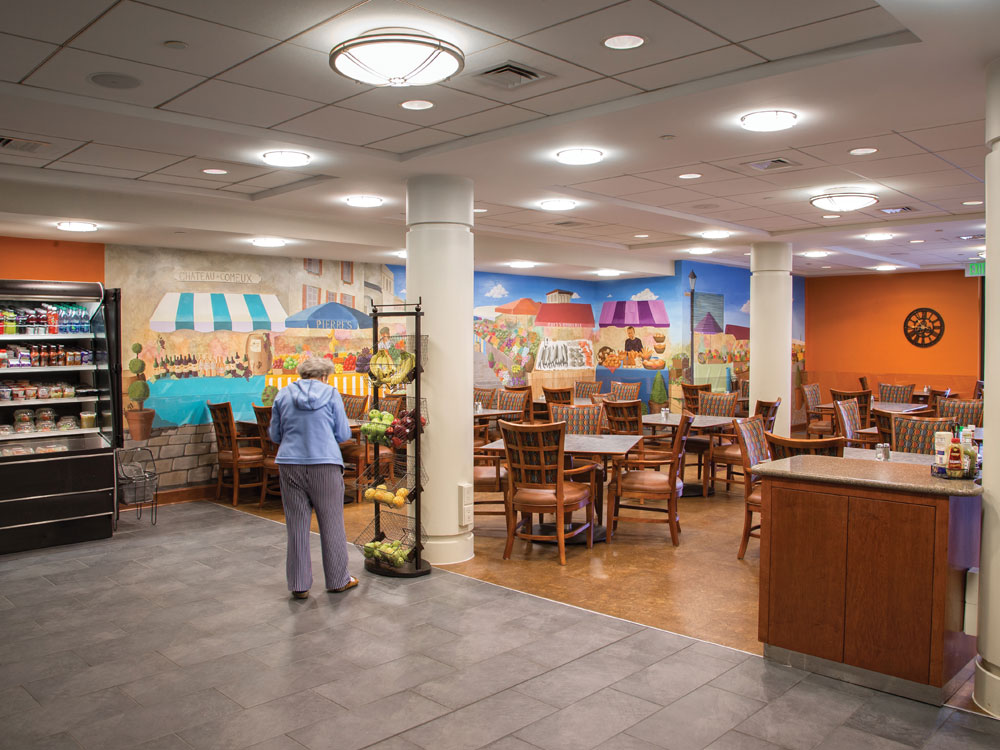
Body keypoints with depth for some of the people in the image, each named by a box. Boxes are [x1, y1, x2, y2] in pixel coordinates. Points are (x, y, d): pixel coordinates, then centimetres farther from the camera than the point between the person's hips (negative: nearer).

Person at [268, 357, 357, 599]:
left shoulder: (283, 394, 6)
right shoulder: (331, 393, 0)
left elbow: (275, 435, 11)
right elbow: (343, 434, 1)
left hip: (290, 465, 2)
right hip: (325, 465, -2)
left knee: (297, 524, 9)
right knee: (331, 522, 9)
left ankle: (299, 584, 15)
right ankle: (338, 580, 18)